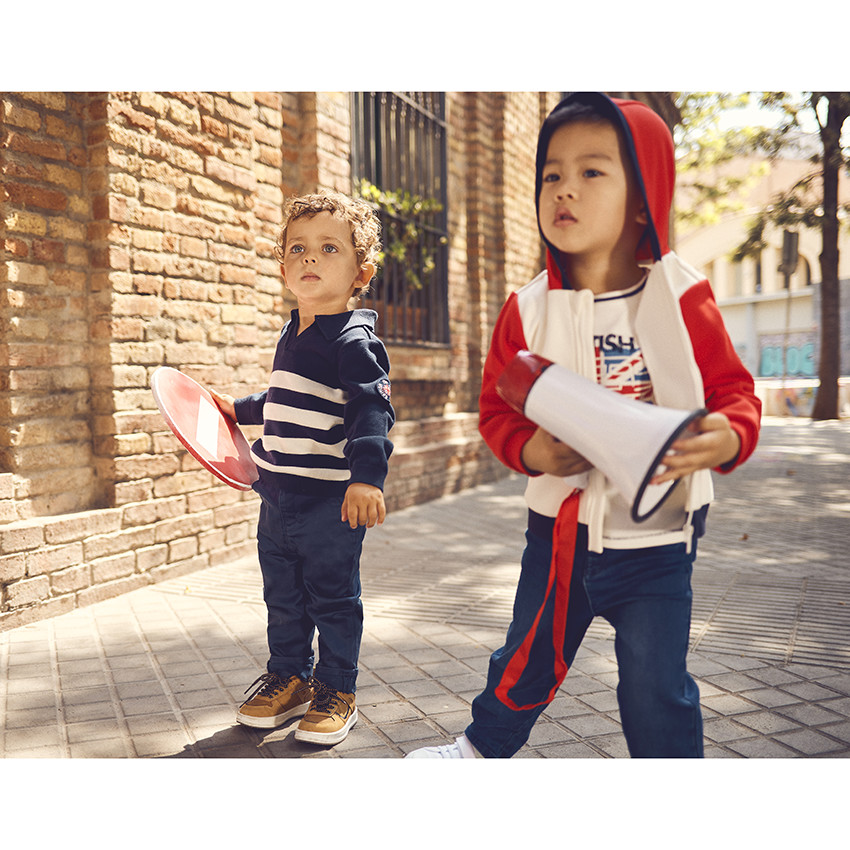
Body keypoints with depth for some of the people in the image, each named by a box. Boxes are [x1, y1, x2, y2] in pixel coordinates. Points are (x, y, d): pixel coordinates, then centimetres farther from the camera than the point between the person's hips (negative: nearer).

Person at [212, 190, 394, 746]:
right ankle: (289, 676, 35)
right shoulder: (292, 336, 12)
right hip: (278, 496, 8)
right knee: (283, 596, 17)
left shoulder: (354, 340, -14)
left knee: (333, 598, 6)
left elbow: (373, 410, -25)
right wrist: (240, 408, 34)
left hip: (331, 502, -8)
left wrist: (367, 475, -36)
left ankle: (337, 691, 22)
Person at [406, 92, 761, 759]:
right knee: (529, 660, 20)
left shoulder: (681, 299, -10)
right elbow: (497, 407, 2)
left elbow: (734, 391, -6)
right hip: (559, 527, 2)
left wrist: (728, 437, -28)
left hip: (655, 537, -2)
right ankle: (485, 745, 48)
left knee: (656, 690, 5)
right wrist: (530, 449, -19)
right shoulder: (529, 310, -5)